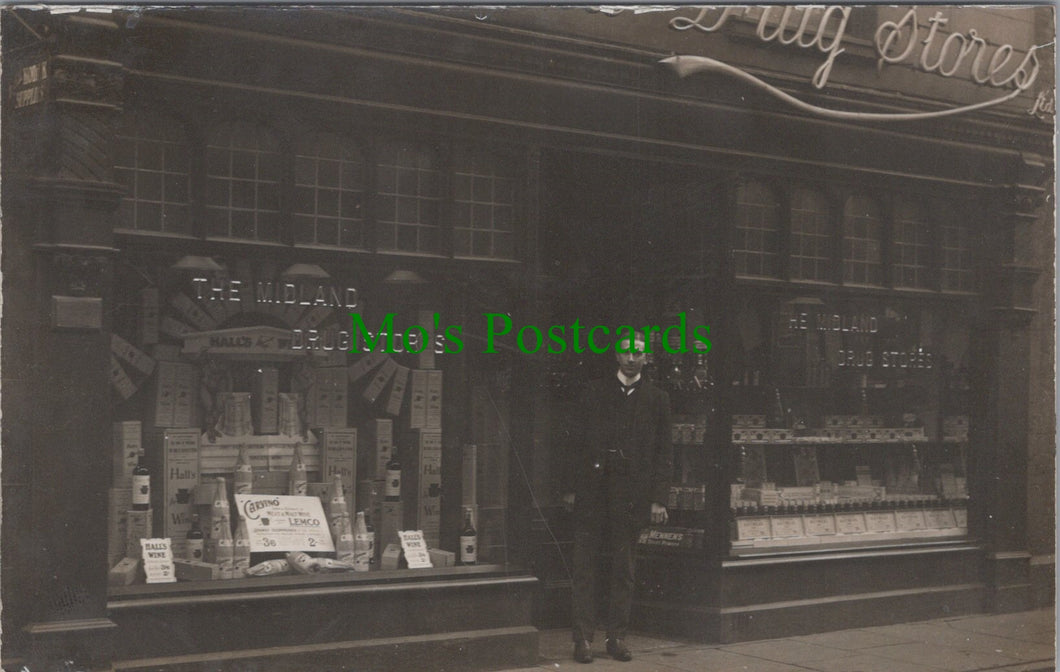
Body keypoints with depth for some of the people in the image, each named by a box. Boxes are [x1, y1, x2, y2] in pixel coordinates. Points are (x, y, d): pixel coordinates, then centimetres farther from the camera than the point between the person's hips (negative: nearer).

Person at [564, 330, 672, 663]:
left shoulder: (656, 399, 8)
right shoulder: (596, 391, 9)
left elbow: (664, 452, 6)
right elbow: (578, 441, 7)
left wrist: (659, 498, -1)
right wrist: (571, 486, 0)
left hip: (631, 493, 0)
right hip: (592, 490, 0)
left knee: (623, 568, 6)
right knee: (586, 566, -1)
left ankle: (617, 638, 13)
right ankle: (583, 638, 2)